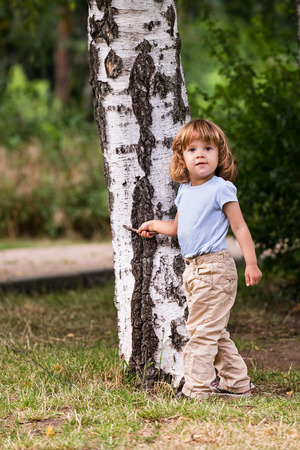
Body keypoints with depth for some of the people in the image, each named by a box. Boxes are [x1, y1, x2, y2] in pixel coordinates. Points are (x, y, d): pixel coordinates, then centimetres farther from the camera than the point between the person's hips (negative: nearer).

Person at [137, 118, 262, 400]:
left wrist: (251, 263, -16)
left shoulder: (221, 189, -11)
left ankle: (196, 388, -7)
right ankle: (237, 383, 23)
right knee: (215, 333, 14)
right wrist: (154, 225, 24)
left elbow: (240, 228, -11)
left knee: (201, 330, -9)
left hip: (214, 267, -8)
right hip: (192, 269, 8)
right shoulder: (184, 191, 12)